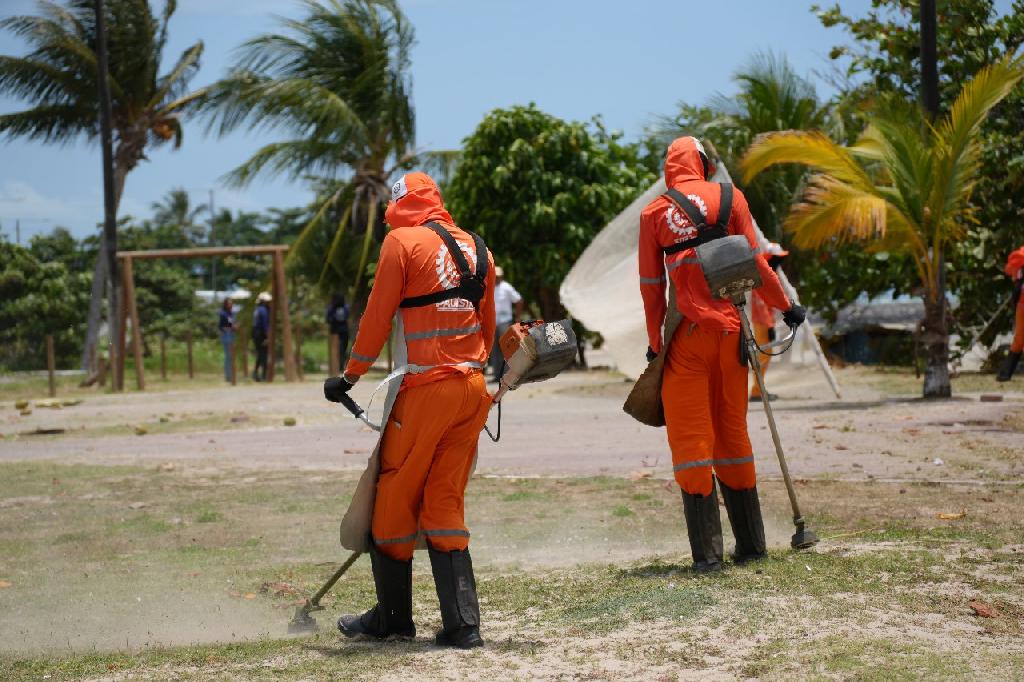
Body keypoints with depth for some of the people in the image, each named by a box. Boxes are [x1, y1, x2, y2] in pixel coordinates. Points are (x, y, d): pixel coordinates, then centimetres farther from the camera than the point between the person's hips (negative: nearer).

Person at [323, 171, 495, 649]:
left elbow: (378, 317, -4)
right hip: (473, 390, 6)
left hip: (426, 390, -6)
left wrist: (349, 377, 5)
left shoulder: (402, 241, -4)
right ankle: (461, 624, 2)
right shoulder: (476, 249, 14)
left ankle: (393, 617, 16)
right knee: (444, 505, 9)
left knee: (394, 500, 8)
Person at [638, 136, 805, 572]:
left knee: (691, 439, 1)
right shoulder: (729, 197, 4)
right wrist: (785, 306, 14)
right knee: (732, 433, 13)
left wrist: (655, 341, 11)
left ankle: (707, 552, -5)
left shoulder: (654, 213, 2)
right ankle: (750, 542, 18)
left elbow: (651, 285, 3)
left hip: (687, 337, -2)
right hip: (729, 330, 2)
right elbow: (755, 262, 2)